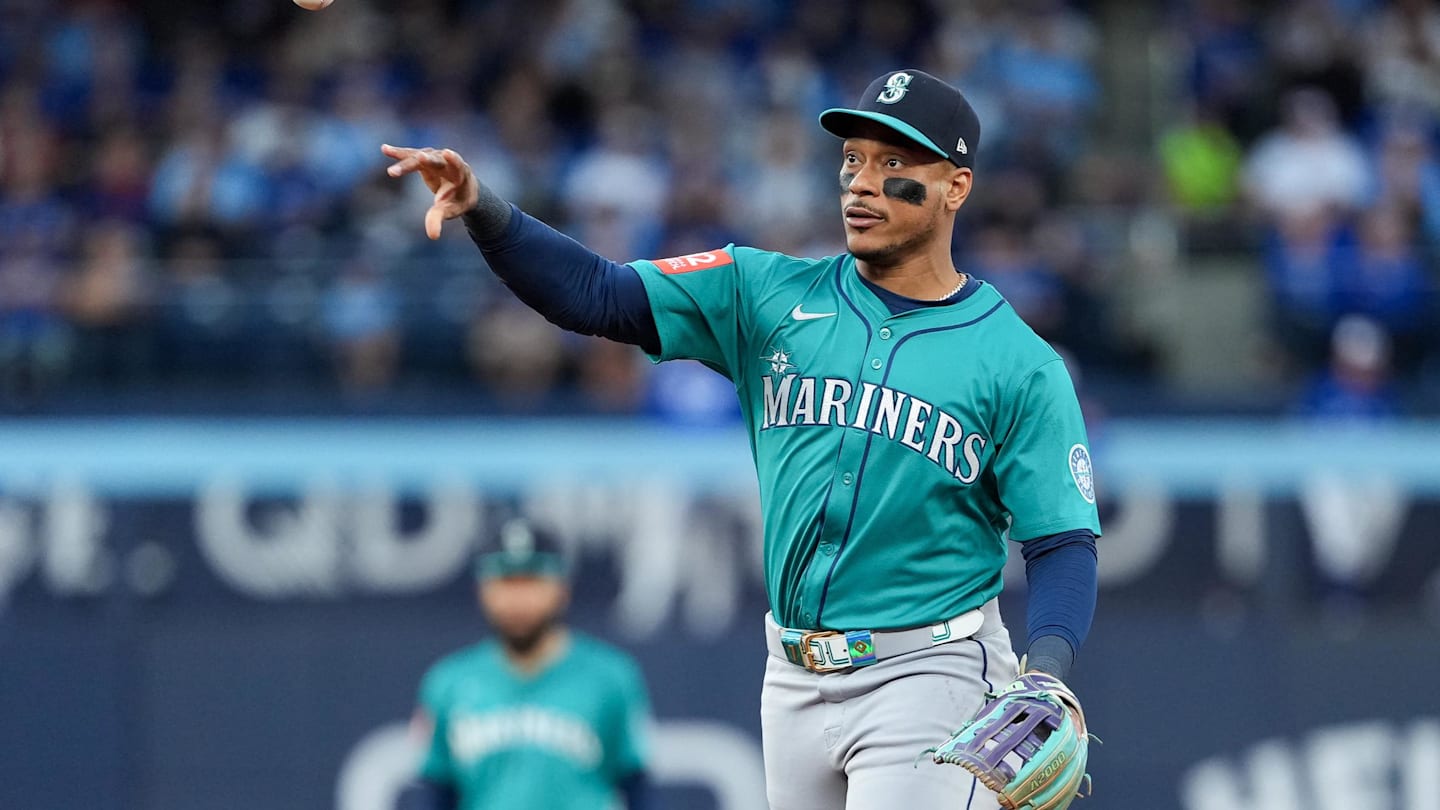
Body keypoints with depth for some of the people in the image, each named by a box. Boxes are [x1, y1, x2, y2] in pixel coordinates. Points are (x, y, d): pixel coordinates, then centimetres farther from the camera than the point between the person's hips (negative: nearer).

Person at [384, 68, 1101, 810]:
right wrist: (483, 212, -21)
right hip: (796, 681, 5)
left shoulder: (1021, 367, -4)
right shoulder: (769, 296, 5)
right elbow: (597, 294, -4)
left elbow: (1062, 542, -5)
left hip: (927, 675, -5)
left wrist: (1046, 675, -24)